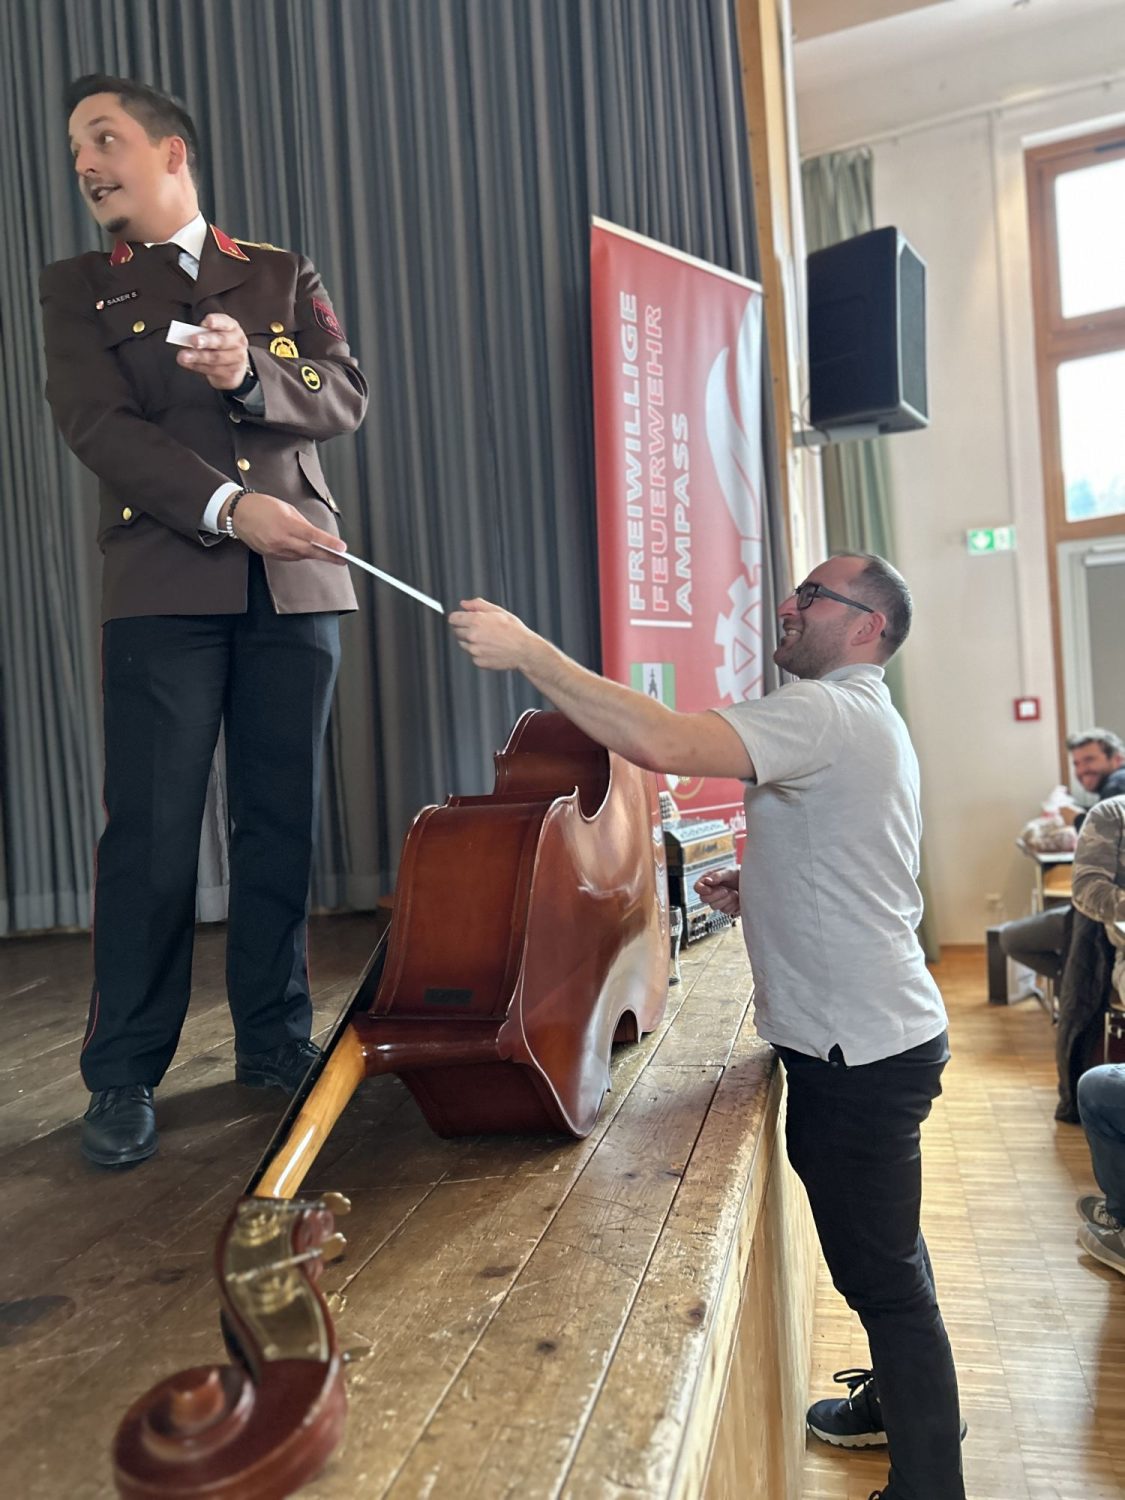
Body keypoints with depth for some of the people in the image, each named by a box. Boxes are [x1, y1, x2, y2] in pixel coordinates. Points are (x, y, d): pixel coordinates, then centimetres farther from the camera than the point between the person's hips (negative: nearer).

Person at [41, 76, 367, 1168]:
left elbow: (346, 399, 6)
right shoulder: (76, 289, 15)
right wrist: (229, 506, -15)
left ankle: (275, 1042, 17)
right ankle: (123, 1076, 9)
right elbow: (98, 426, -1)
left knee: (281, 823, 4)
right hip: (163, 586, -1)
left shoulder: (283, 276, 19)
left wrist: (254, 372, -14)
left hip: (293, 585, 2)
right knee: (151, 832, -4)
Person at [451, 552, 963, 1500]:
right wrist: (758, 889, 9)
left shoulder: (827, 711, -20)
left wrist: (525, 650, -28)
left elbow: (661, 743, -35)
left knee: (882, 1273, 5)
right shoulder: (866, 717, 14)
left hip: (861, 1050, -11)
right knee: (881, 1253, 26)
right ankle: (905, 1403, 46)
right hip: (876, 1033, 11)